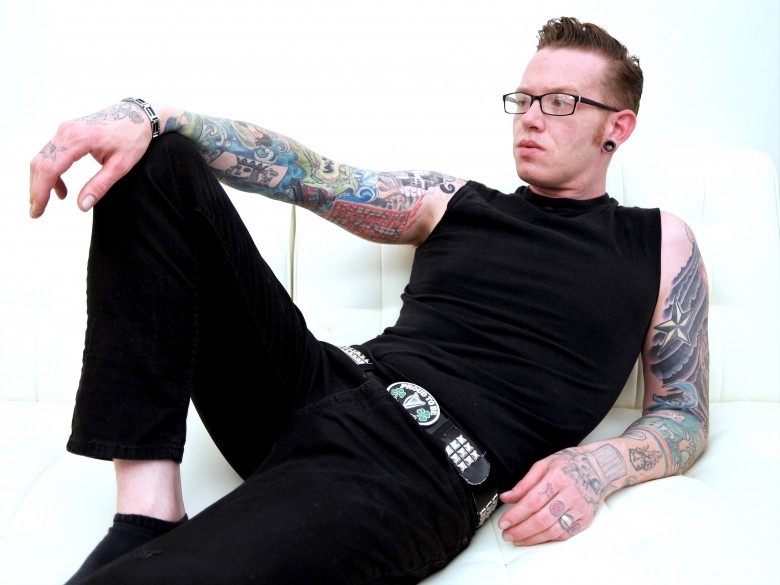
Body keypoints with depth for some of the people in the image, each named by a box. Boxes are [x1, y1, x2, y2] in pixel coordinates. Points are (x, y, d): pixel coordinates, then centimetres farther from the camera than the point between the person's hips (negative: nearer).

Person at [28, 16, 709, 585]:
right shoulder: (455, 201, 20)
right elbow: (306, 175, 9)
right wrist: (145, 117, -6)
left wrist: (596, 466, -10)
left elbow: (685, 414, 13)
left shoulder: (659, 245, 14)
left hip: (430, 469, -6)